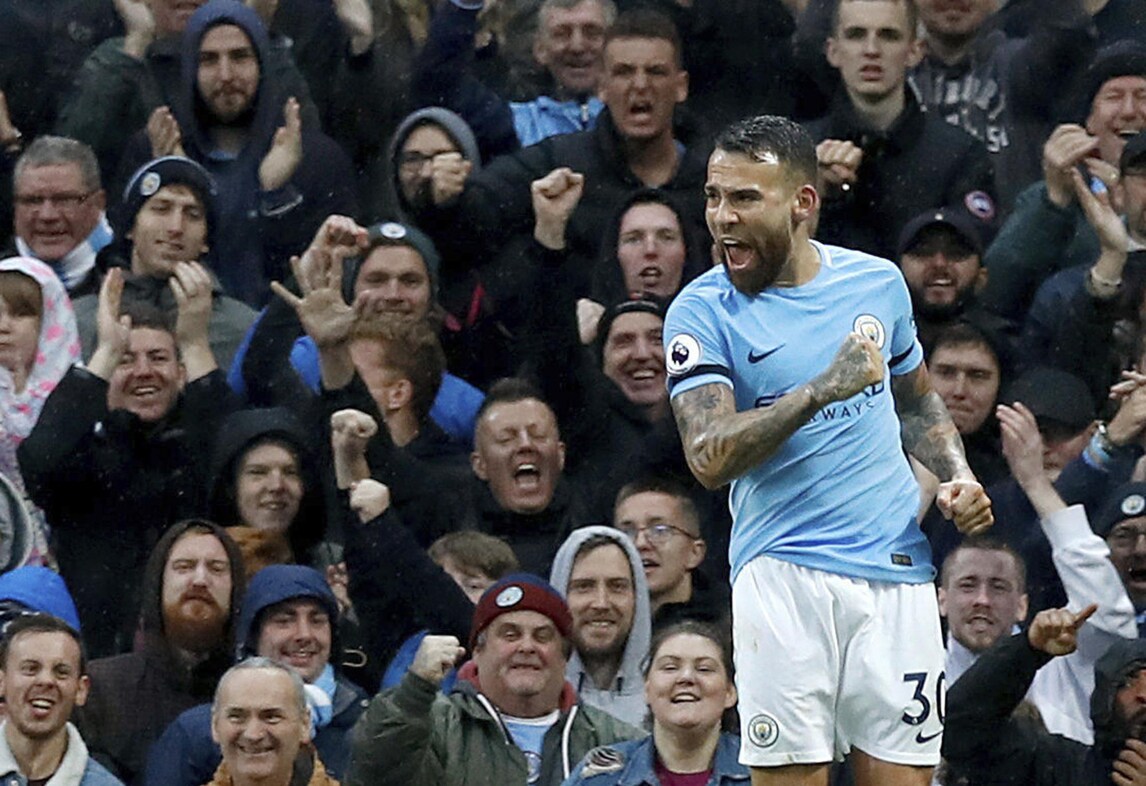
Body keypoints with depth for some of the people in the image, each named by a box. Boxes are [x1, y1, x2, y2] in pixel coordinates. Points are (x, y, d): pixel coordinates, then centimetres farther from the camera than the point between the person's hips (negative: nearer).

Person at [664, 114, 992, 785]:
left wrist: (957, 476, 8)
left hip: (898, 572, 3)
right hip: (785, 573, -3)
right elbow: (710, 458, -15)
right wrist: (824, 388, -22)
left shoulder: (879, 280, 10)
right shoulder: (703, 310, -3)